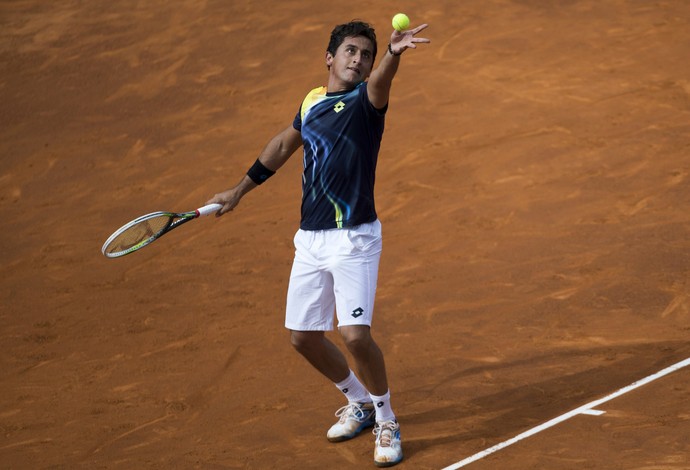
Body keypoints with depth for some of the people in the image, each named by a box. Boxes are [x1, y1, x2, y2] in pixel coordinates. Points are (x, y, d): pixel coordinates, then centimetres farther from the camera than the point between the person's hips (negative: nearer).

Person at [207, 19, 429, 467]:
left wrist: (393, 54, -56)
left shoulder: (366, 99, -8)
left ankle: (386, 421, 6)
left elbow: (380, 81, -33)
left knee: (356, 334, -17)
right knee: (304, 336, 11)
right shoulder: (312, 102, 10)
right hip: (310, 240, 6)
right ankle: (359, 402, 35)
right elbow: (284, 145, 28)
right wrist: (241, 189, 35)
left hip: (354, 238, -6)